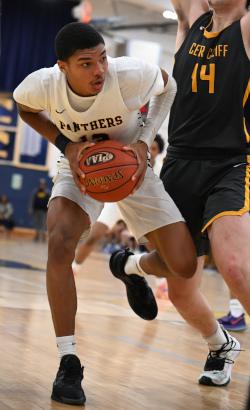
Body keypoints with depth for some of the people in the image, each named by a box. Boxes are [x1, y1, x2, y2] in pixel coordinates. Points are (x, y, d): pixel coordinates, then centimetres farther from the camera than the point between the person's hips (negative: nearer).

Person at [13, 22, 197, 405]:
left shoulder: (132, 74, -32)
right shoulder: (42, 85, -27)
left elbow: (168, 85, -8)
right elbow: (24, 107, -1)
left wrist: (144, 141, -20)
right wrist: (66, 144, -18)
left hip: (132, 167, 1)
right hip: (80, 167, 0)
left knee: (183, 266, -7)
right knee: (60, 242, -30)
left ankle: (132, 267, 32)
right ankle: (68, 362, -17)